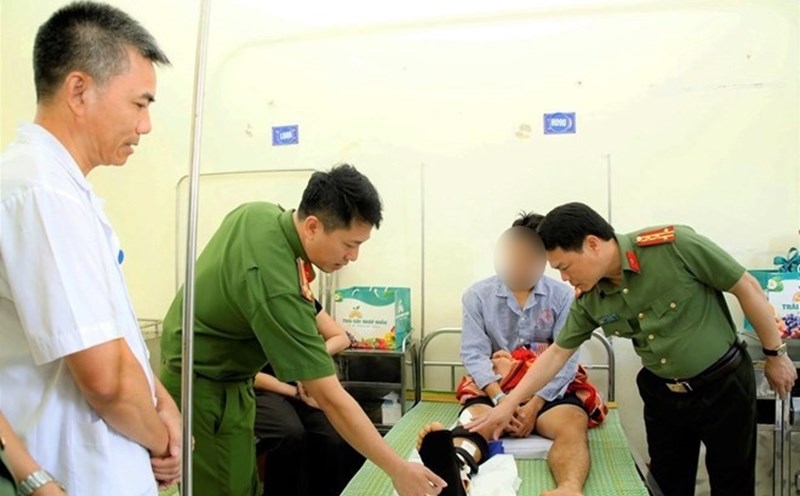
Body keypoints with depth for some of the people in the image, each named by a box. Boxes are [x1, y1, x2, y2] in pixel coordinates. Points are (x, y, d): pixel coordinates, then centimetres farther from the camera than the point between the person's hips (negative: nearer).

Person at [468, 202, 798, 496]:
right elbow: (557, 353, -1)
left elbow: (747, 288, -14)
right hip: (663, 394, 4)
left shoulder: (674, 245, -25)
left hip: (724, 382, -3)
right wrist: (508, 404, -3)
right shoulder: (589, 300, -10)